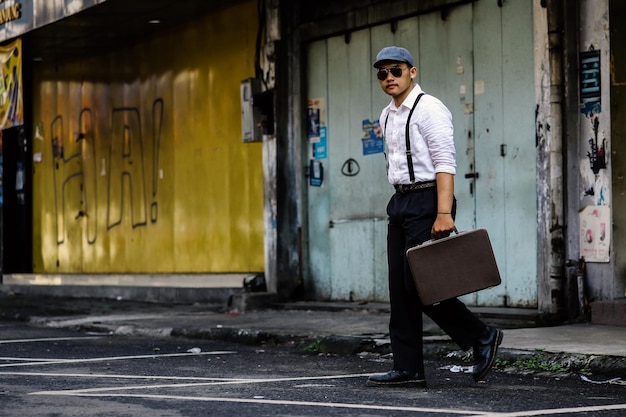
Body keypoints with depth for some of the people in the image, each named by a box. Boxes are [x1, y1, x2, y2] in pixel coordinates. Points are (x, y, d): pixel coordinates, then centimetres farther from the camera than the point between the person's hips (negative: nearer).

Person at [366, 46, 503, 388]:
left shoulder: (429, 109, -10)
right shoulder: (387, 116, 16)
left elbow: (445, 163, -17)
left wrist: (443, 213, -25)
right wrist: (400, 203, 16)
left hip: (426, 201, -9)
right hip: (400, 204, 9)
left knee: (418, 284, -10)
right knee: (400, 288, 5)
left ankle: (482, 337, 5)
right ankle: (408, 368, 8)